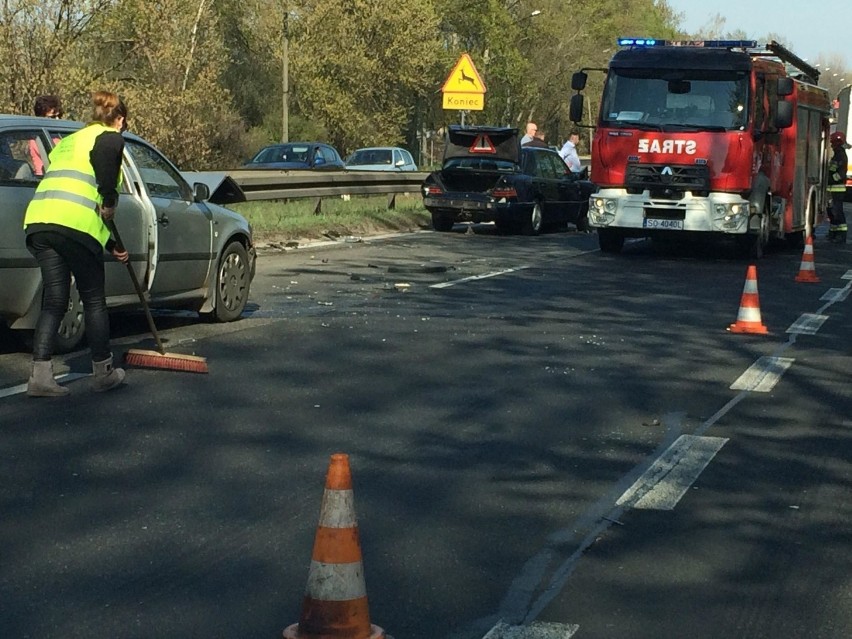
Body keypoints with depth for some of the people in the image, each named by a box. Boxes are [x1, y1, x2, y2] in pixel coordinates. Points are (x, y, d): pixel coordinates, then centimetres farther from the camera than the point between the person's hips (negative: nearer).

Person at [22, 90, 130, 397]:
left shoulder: (69, 140, 34)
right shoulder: (110, 137, 9)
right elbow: (104, 155, -19)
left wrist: (110, 245, 38)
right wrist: (110, 201, -7)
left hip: (38, 220, 7)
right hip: (75, 225, -7)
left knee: (53, 302, 10)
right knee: (94, 301, 8)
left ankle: (40, 375, 2)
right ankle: (103, 372, 19)